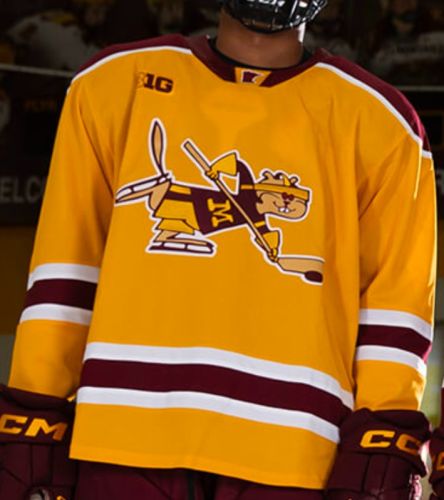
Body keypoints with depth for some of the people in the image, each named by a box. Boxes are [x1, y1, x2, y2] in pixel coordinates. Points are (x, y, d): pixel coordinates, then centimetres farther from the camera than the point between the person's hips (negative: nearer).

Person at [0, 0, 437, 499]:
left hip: (288, 454, -1)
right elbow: (63, 276, 13)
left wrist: (380, 459, -4)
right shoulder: (116, 84, 15)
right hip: (126, 436, 1)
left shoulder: (378, 122, 11)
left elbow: (394, 307, 7)